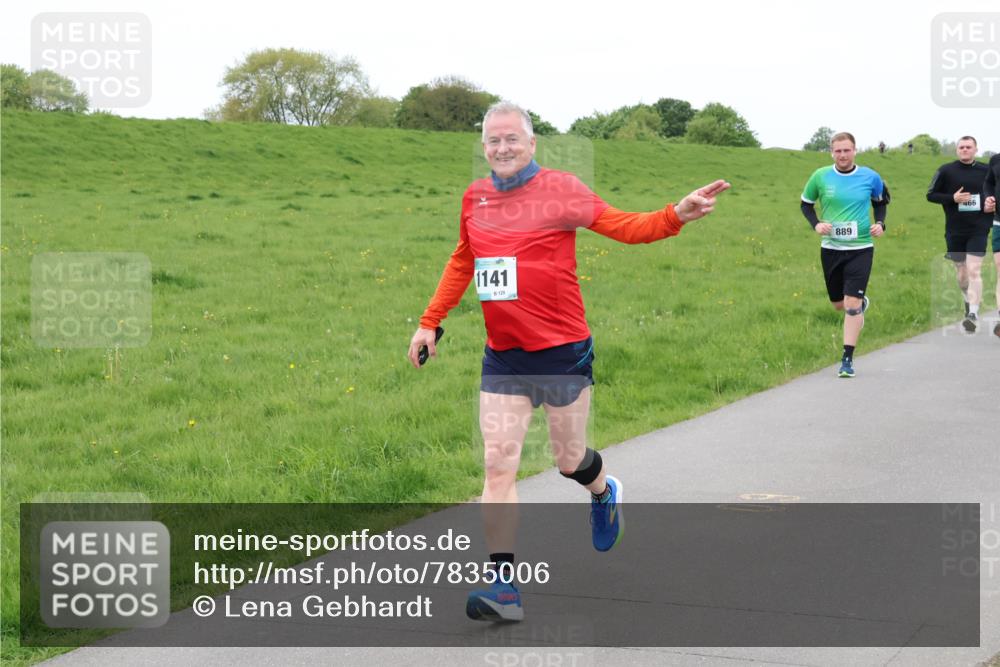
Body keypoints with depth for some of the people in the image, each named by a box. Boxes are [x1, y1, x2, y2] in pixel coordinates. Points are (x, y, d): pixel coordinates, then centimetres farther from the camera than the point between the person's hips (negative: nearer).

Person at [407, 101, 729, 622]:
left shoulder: (559, 189, -5)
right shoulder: (475, 197, 8)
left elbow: (624, 226, -8)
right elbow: (461, 263, 23)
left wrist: (677, 215, -24)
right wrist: (430, 322, 21)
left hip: (562, 352, -3)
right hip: (502, 358, 4)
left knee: (570, 461, 11)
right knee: (498, 465, -6)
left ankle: (603, 493, 48)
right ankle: (503, 588, -4)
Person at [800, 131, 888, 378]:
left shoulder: (870, 177, -2)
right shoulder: (820, 176, -3)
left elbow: (881, 202, 16)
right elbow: (805, 203, 10)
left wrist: (880, 223, -2)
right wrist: (816, 224, -7)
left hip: (861, 248, -2)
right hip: (831, 247, 2)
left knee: (852, 304, -11)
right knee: (838, 304, 13)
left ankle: (848, 359, -5)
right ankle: (861, 303, 50)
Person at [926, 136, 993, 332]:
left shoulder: (986, 171, 3)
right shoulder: (946, 171, -1)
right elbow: (931, 194, 1)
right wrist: (953, 198, -14)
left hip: (978, 230, -1)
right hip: (954, 231, 1)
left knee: (974, 271, -14)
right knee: (961, 274, 13)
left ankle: (973, 314, -17)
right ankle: (969, 300, 42)